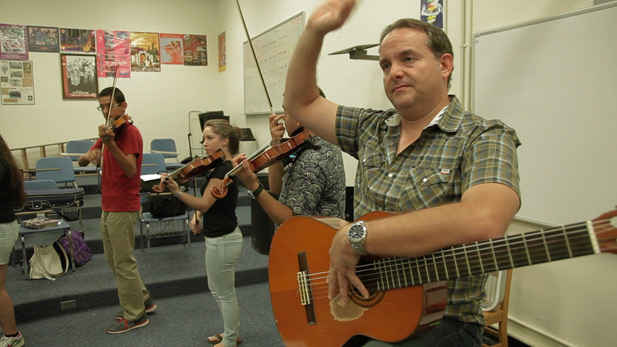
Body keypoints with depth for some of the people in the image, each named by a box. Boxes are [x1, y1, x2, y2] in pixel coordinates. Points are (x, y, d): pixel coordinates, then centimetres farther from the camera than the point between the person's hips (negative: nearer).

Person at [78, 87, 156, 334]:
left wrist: (110, 143, -39)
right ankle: (143, 300, 31)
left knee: (123, 262, -1)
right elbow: (81, 162, 10)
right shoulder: (108, 131, 12)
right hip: (109, 207, 9)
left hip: (123, 208, -9)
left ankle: (135, 316, 14)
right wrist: (89, 155, -13)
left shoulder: (129, 131, -14)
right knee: (113, 260, 18)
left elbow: (131, 170, -27)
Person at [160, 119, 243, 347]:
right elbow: (208, 202, 18)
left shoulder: (223, 170, -21)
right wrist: (196, 216, 1)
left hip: (221, 241, -10)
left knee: (224, 293, 7)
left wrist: (177, 192, -39)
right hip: (223, 236, 10)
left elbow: (204, 204, -26)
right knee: (218, 290, 23)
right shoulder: (223, 167, 9)